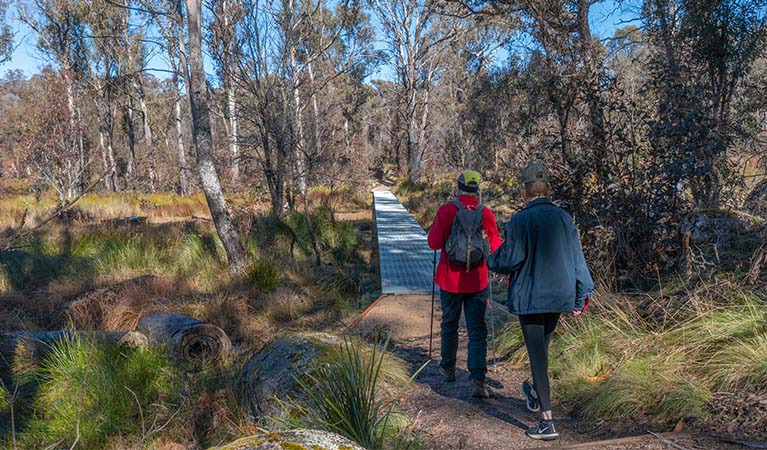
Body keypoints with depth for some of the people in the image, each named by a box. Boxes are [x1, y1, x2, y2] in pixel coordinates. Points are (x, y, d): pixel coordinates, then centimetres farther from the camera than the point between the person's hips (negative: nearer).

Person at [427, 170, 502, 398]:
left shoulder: (446, 210, -10)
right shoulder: (486, 214, -5)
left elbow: (434, 243, -9)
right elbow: (496, 248, 1)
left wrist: (436, 226, 10)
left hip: (450, 281, 0)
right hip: (477, 282, 0)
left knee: (449, 324, 18)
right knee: (477, 330, 3)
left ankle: (448, 368, 35)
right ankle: (477, 380, -8)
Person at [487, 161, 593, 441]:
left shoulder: (520, 221, -15)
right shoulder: (564, 218, 1)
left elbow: (510, 260, -16)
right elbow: (577, 258, 3)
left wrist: (492, 261, 7)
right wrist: (581, 296, 10)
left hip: (530, 297, -5)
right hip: (559, 295, 6)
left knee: (537, 355, 0)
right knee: (543, 346, 25)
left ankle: (547, 422, 2)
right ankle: (535, 395, 44)